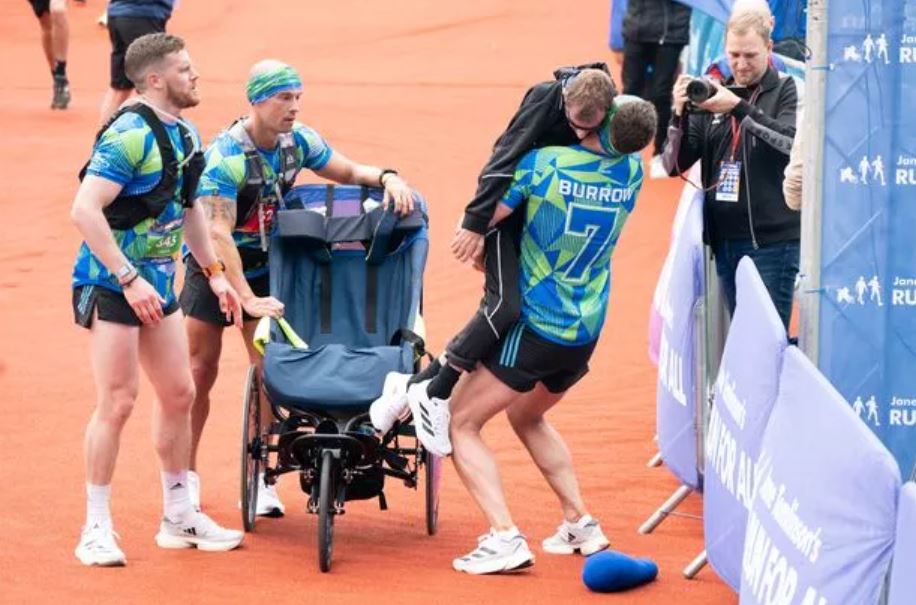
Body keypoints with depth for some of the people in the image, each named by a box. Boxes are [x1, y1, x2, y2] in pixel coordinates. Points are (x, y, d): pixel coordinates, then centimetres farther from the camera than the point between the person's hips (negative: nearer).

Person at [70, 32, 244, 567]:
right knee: (118, 401, -9)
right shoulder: (130, 136, -19)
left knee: (179, 394, 11)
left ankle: (179, 518, 23)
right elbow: (85, 211, -25)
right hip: (112, 284, -9)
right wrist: (129, 280, -26)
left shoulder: (184, 137, 9)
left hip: (156, 283, 9)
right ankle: (97, 529, -1)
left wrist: (214, 272, 19)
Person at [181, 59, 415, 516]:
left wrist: (387, 178, -20)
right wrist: (248, 300, -37)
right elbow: (218, 233, -31)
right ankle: (185, 474, 11)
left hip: (265, 265, 4)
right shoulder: (226, 155, -27)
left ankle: (258, 479, 6)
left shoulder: (299, 142, -10)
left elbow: (350, 172, 3)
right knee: (201, 368, 0)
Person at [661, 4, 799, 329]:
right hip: (724, 238, 5)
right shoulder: (714, 93, 11)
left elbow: (794, 143, -18)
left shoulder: (787, 90, 0)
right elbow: (674, 165, 8)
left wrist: (738, 108, -25)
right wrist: (680, 113, -10)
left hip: (771, 240, -5)